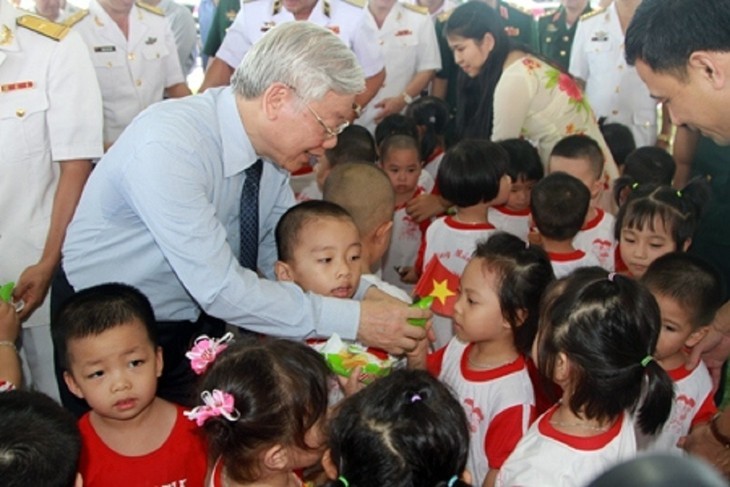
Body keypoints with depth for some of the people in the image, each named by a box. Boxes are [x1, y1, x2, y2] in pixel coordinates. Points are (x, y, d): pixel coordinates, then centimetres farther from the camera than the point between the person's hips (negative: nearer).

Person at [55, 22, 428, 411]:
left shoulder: (271, 146, -10)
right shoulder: (167, 146, -32)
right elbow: (220, 288, -34)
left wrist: (368, 292, -17)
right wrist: (354, 320, -31)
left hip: (196, 319, 6)